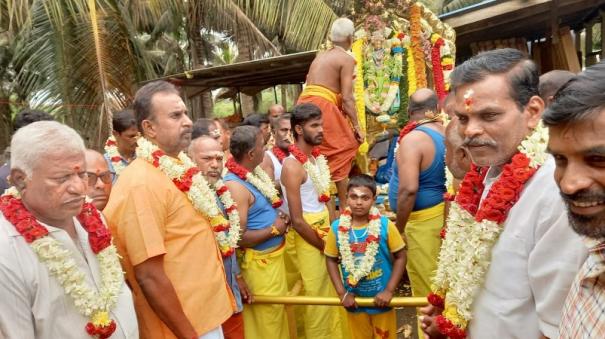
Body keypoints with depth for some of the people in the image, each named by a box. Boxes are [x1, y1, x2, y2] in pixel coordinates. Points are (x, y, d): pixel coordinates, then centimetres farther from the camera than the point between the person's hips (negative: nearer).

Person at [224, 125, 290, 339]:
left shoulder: (255, 173, 4)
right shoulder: (235, 185, -25)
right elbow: (239, 238, -28)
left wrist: (278, 216, 1)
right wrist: (275, 229, -17)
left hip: (275, 255, 9)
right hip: (259, 263, -9)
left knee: (278, 316, 25)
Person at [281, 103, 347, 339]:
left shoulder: (317, 159, 8)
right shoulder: (292, 165, -18)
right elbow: (297, 221, -20)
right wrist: (324, 247, -11)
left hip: (327, 235, 8)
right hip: (309, 241, -8)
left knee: (334, 297, 18)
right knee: (318, 301, 5)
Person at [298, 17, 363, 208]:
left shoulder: (320, 56, 23)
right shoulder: (346, 59, 1)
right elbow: (347, 97, -8)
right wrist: (356, 126, -4)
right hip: (322, 106, -8)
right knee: (345, 149, 2)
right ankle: (344, 206, 4)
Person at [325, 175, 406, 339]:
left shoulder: (385, 225, -16)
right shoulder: (337, 228, -12)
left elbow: (400, 257, -9)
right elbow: (331, 260, -2)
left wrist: (389, 290, -14)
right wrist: (342, 293, -7)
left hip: (381, 299, -1)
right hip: (354, 300, 2)